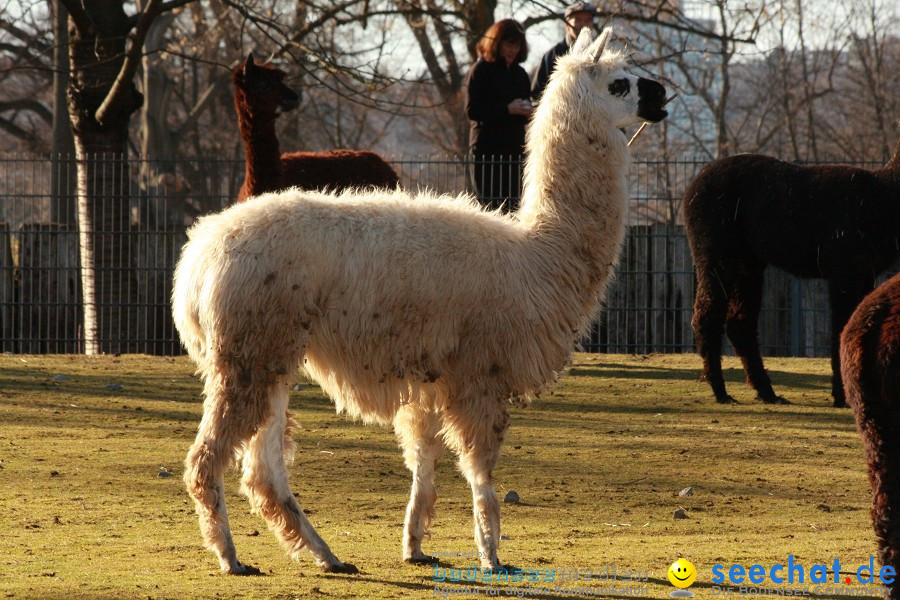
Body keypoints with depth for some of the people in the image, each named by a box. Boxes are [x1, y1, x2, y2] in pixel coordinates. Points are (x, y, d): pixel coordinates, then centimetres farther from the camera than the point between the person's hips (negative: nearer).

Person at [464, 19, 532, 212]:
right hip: (487, 147, -5)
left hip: (515, 147, 5)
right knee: (490, 203, -9)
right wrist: (507, 109, -17)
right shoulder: (481, 71, -1)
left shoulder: (519, 73, 16)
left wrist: (526, 111, -2)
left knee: (514, 203, 0)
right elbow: (472, 110, -9)